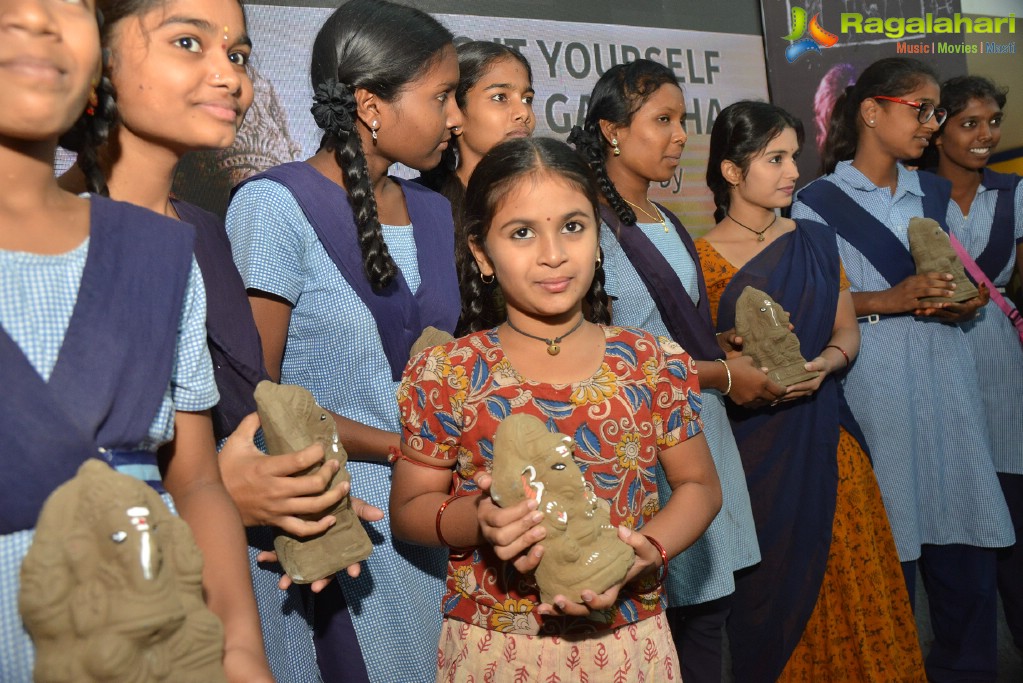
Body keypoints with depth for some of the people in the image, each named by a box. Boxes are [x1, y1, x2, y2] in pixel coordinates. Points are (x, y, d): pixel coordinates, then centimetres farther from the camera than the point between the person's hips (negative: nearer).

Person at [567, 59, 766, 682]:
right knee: (674, 609, -2)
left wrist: (733, 353, 6)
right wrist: (719, 375, -10)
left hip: (704, 430, 8)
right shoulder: (591, 225, -12)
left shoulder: (667, 224, 16)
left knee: (710, 606, 11)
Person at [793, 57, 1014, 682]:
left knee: (964, 541, 4)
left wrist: (965, 304, 0)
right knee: (889, 543, -2)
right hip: (874, 386, -5)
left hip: (947, 376, 5)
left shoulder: (935, 194, 18)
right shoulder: (819, 202, 0)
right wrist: (888, 300, -16)